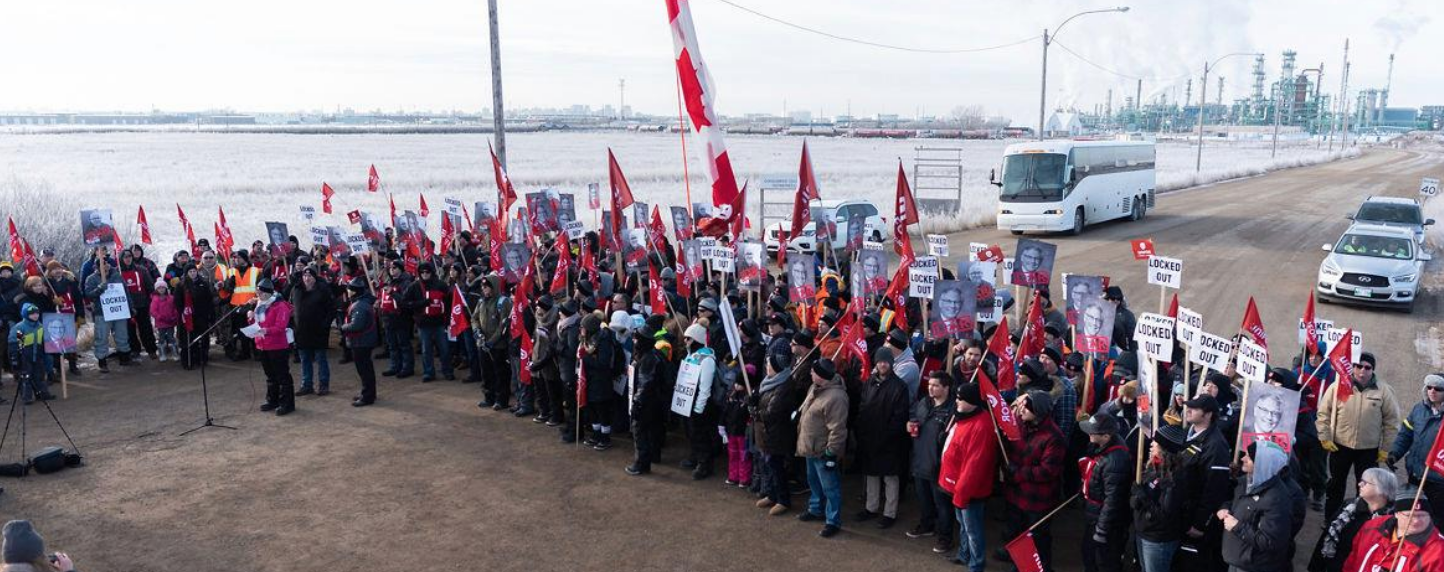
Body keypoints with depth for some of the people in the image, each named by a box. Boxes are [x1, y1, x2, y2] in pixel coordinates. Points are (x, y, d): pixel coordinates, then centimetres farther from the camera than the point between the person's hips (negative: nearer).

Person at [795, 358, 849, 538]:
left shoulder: (835, 397, -29)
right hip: (811, 448, 10)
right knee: (814, 482, 26)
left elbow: (837, 429, -28)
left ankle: (833, 521, 13)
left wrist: (831, 452, -25)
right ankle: (816, 510, 43)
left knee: (830, 487, 2)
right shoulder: (815, 388, 3)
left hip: (823, 451, -10)